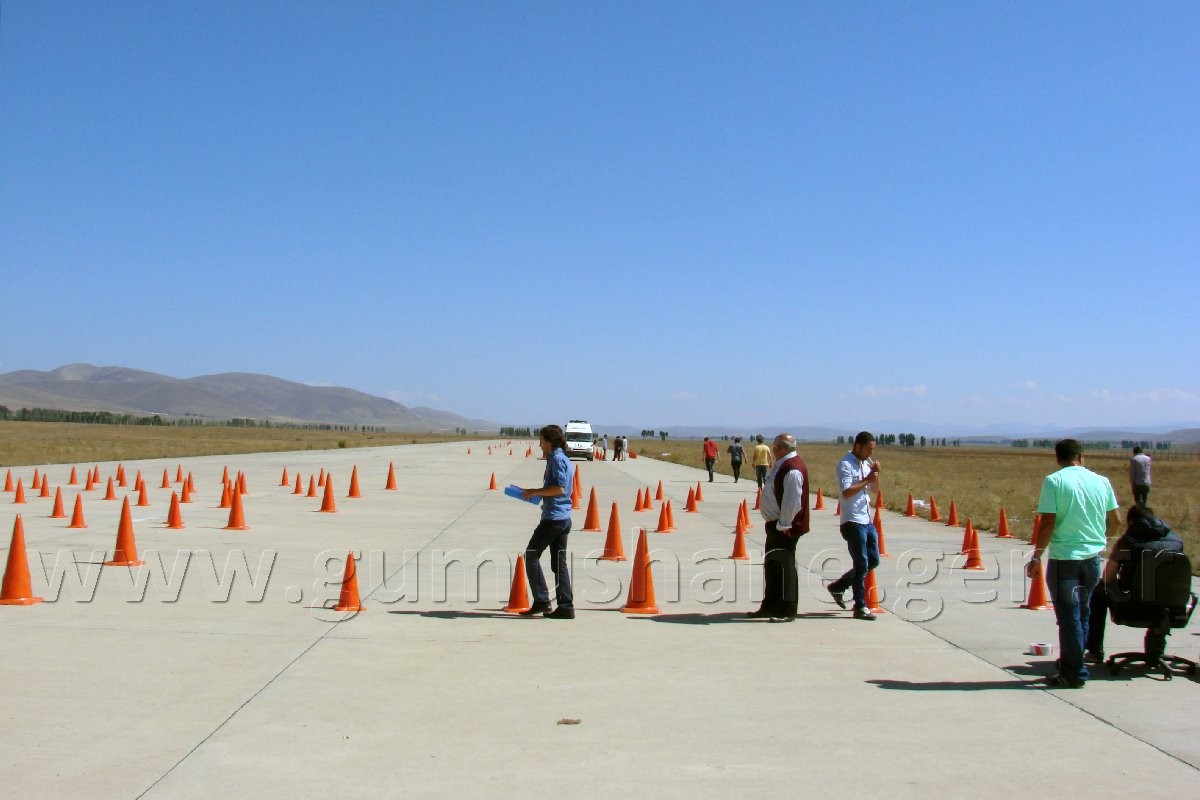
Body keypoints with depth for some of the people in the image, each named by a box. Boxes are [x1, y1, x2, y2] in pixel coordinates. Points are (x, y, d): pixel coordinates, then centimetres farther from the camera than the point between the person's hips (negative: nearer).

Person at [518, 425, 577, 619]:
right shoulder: (566, 460, 18)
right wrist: (534, 493, 20)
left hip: (553, 518, -9)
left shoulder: (556, 459, -11)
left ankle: (541, 601, -3)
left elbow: (559, 488, -21)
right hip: (564, 518, 9)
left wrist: (534, 492, -13)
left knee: (531, 555, 0)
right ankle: (566, 607, 6)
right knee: (559, 562, 9)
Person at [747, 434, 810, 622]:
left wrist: (783, 525, -21)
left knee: (783, 566, -3)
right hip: (776, 524, 11)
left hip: (785, 528, -11)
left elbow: (793, 501, -25)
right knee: (771, 565, 17)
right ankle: (770, 606, 28)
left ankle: (787, 612, 4)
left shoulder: (792, 469, -21)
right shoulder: (784, 464, 11)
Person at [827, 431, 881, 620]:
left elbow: (875, 489, 19)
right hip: (853, 521, -9)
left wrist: (876, 474, 1)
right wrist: (867, 479, -19)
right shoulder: (845, 465, -12)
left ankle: (838, 586, 25)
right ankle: (860, 607, 5)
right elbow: (846, 492, -23)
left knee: (873, 560, 13)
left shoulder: (866, 463, 14)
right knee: (861, 564, -4)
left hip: (867, 520, 9)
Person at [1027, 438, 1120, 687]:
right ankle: (1072, 662, 29)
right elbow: (1115, 521, 10)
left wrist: (1036, 557, -6)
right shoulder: (1101, 481, 4)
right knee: (1082, 613, 19)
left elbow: (1047, 523, -15)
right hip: (1093, 557, 5)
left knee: (1069, 615, 3)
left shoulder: (1054, 481, -9)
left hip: (1064, 558, -5)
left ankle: (1074, 674, 7)